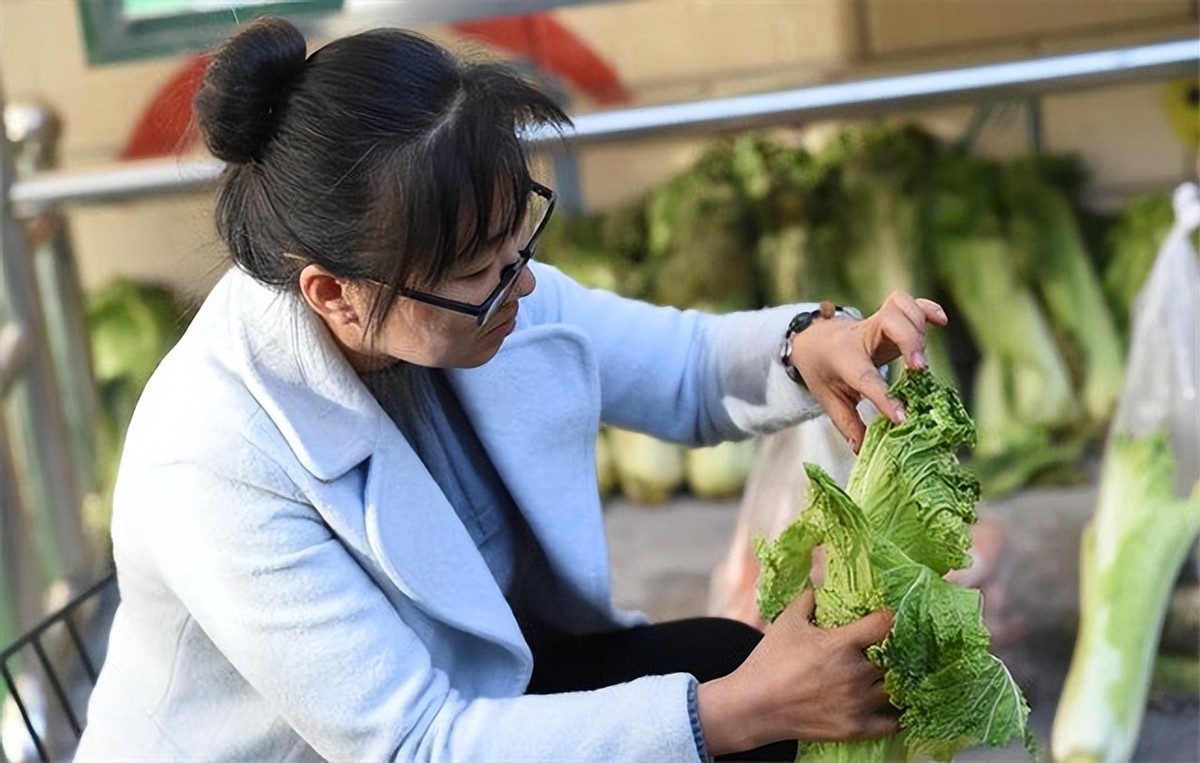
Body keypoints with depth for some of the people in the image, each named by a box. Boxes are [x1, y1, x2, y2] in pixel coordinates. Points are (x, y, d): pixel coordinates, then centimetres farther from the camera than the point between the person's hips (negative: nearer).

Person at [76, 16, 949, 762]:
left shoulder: (481, 286, -14)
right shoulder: (216, 467, -32)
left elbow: (686, 368, 2)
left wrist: (806, 346, -21)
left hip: (472, 681, 6)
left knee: (726, 662, -15)